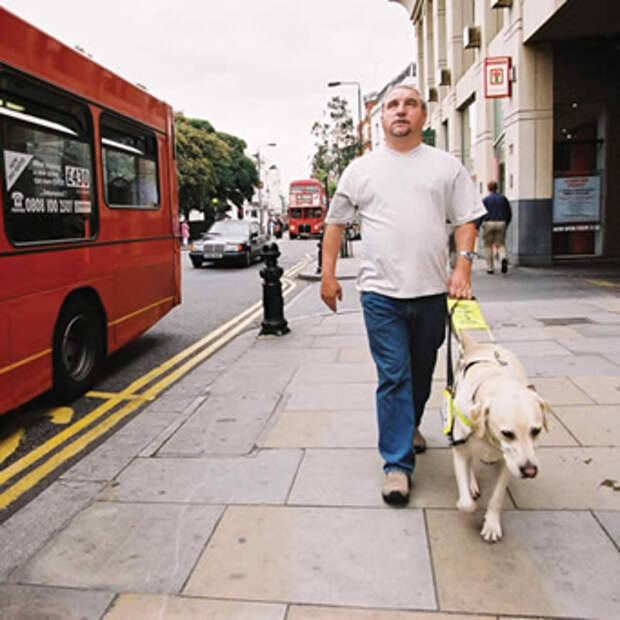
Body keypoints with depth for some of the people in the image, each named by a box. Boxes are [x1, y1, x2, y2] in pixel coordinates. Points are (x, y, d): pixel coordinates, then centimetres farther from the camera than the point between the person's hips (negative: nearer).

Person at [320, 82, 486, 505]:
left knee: (422, 372, 16)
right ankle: (398, 464, 4)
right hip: (381, 292, -1)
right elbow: (336, 222, 12)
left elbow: (467, 219, 8)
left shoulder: (447, 166, 9)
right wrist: (328, 274, 7)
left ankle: (410, 425, 42)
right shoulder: (361, 169, 8)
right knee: (393, 376, -4)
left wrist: (463, 266, -7)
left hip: (432, 291, 2)